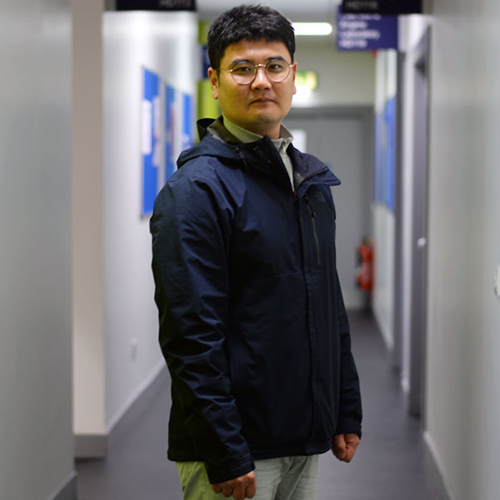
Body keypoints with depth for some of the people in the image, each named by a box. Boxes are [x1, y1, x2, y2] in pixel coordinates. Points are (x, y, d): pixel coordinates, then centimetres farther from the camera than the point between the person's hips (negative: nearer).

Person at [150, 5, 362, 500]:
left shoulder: (313, 179, 12)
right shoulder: (195, 188, -13)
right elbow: (190, 333, -18)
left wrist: (347, 412, 14)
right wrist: (225, 454, -21)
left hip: (305, 441, 7)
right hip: (238, 444, -7)